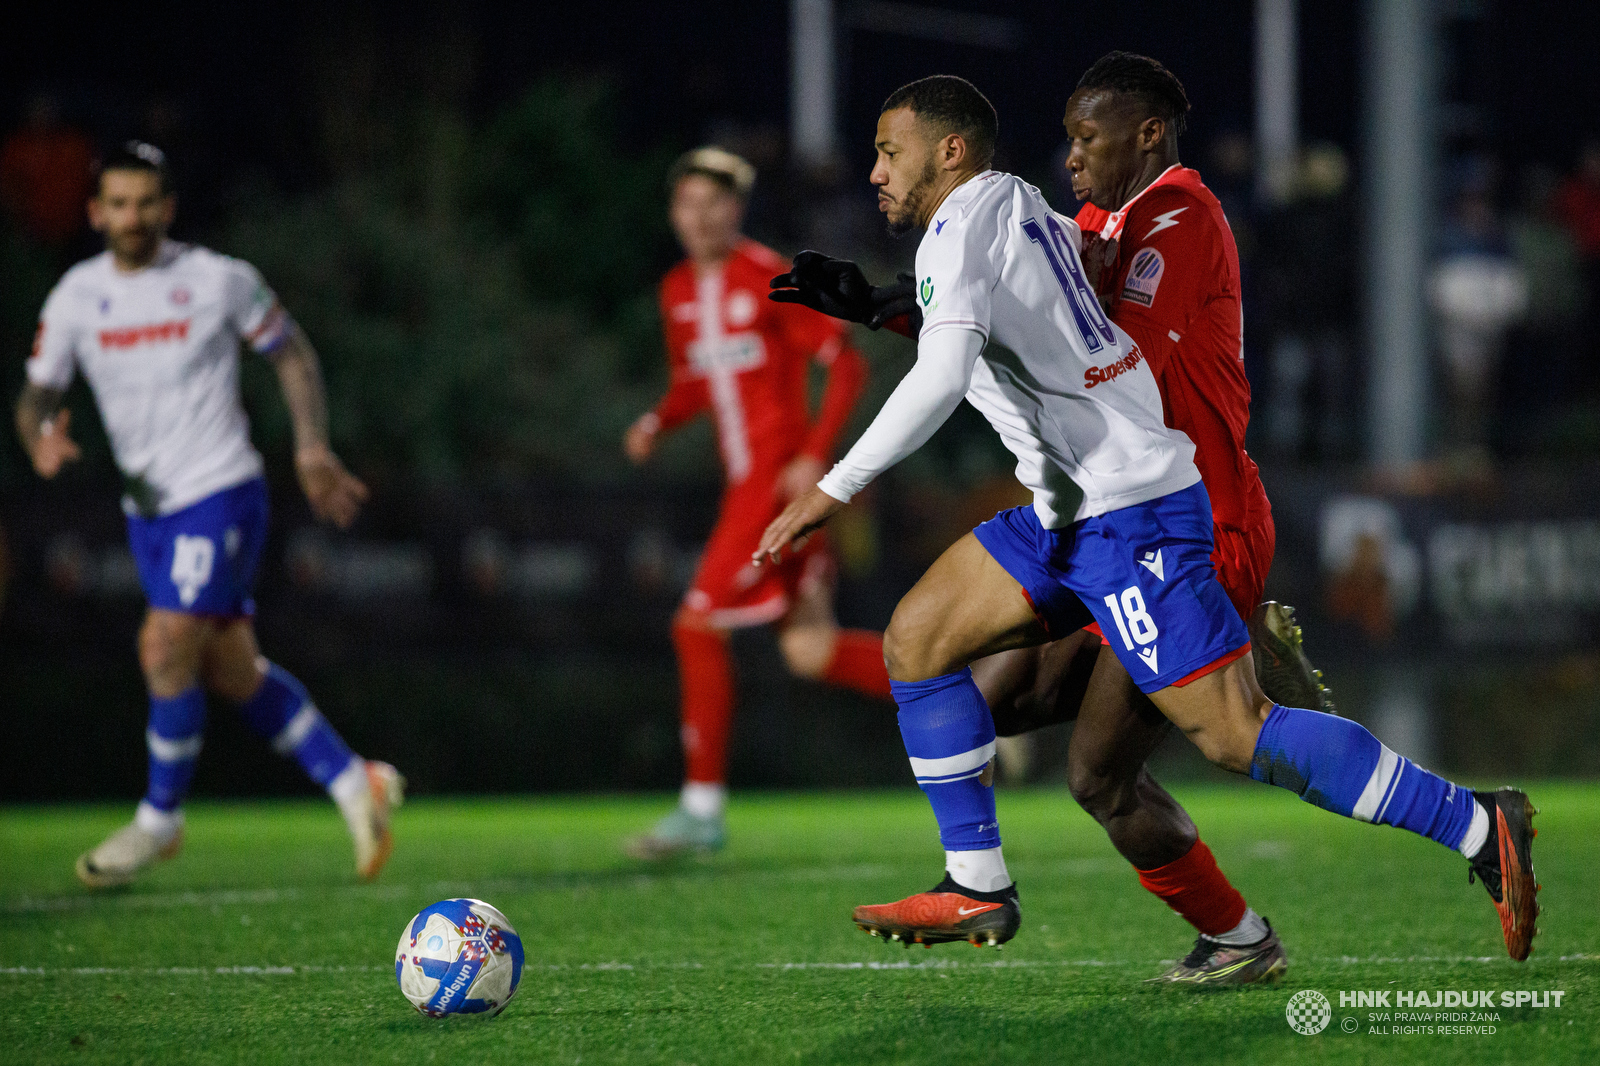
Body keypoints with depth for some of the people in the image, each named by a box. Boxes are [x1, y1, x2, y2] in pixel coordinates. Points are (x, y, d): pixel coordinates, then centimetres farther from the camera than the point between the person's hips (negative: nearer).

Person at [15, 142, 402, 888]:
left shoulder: (219, 281, -7)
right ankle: (350, 781, 20)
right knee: (229, 669, 8)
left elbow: (291, 354, 5)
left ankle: (159, 819, 2)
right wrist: (41, 439, -17)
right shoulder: (76, 298, 2)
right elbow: (38, 393, 6)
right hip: (147, 509, 5)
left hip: (219, 493, -5)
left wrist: (312, 447, -5)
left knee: (167, 650, -14)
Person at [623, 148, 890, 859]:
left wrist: (815, 456, -18)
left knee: (699, 625, -11)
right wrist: (657, 424, 4)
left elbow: (846, 364, -9)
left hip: (786, 477, -8)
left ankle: (702, 807, -6)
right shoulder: (679, 292, 13)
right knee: (808, 651, 6)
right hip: (746, 483, 8)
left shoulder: (769, 279, -10)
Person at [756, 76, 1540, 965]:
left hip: (1129, 514, -10)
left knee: (1237, 735, -12)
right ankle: (977, 890, 9)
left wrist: (833, 490, -27)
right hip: (1069, 513, 10)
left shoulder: (961, 228, -13)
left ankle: (1476, 826, -8)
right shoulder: (1031, 216, 14)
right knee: (915, 640, 8)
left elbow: (943, 376, -27)